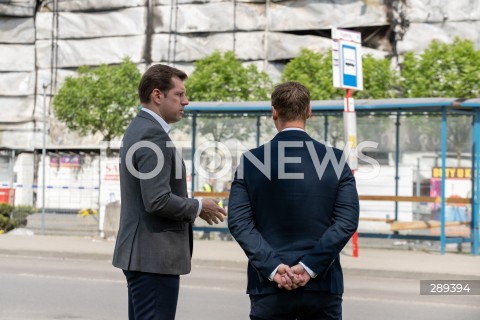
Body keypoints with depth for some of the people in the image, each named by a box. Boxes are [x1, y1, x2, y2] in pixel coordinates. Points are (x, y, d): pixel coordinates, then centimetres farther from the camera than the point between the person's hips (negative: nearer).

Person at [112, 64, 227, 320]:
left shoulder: (138, 129, 15)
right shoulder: (153, 135, -17)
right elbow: (158, 201, -24)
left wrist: (193, 208, 13)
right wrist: (198, 208, -9)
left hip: (140, 252, 11)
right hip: (154, 256, -11)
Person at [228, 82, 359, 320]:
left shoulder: (250, 161, -1)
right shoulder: (335, 160, 0)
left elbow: (239, 221, -7)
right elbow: (347, 221, -8)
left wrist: (272, 267, -11)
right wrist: (310, 267, -11)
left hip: (269, 285, 0)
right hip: (322, 286, 0)